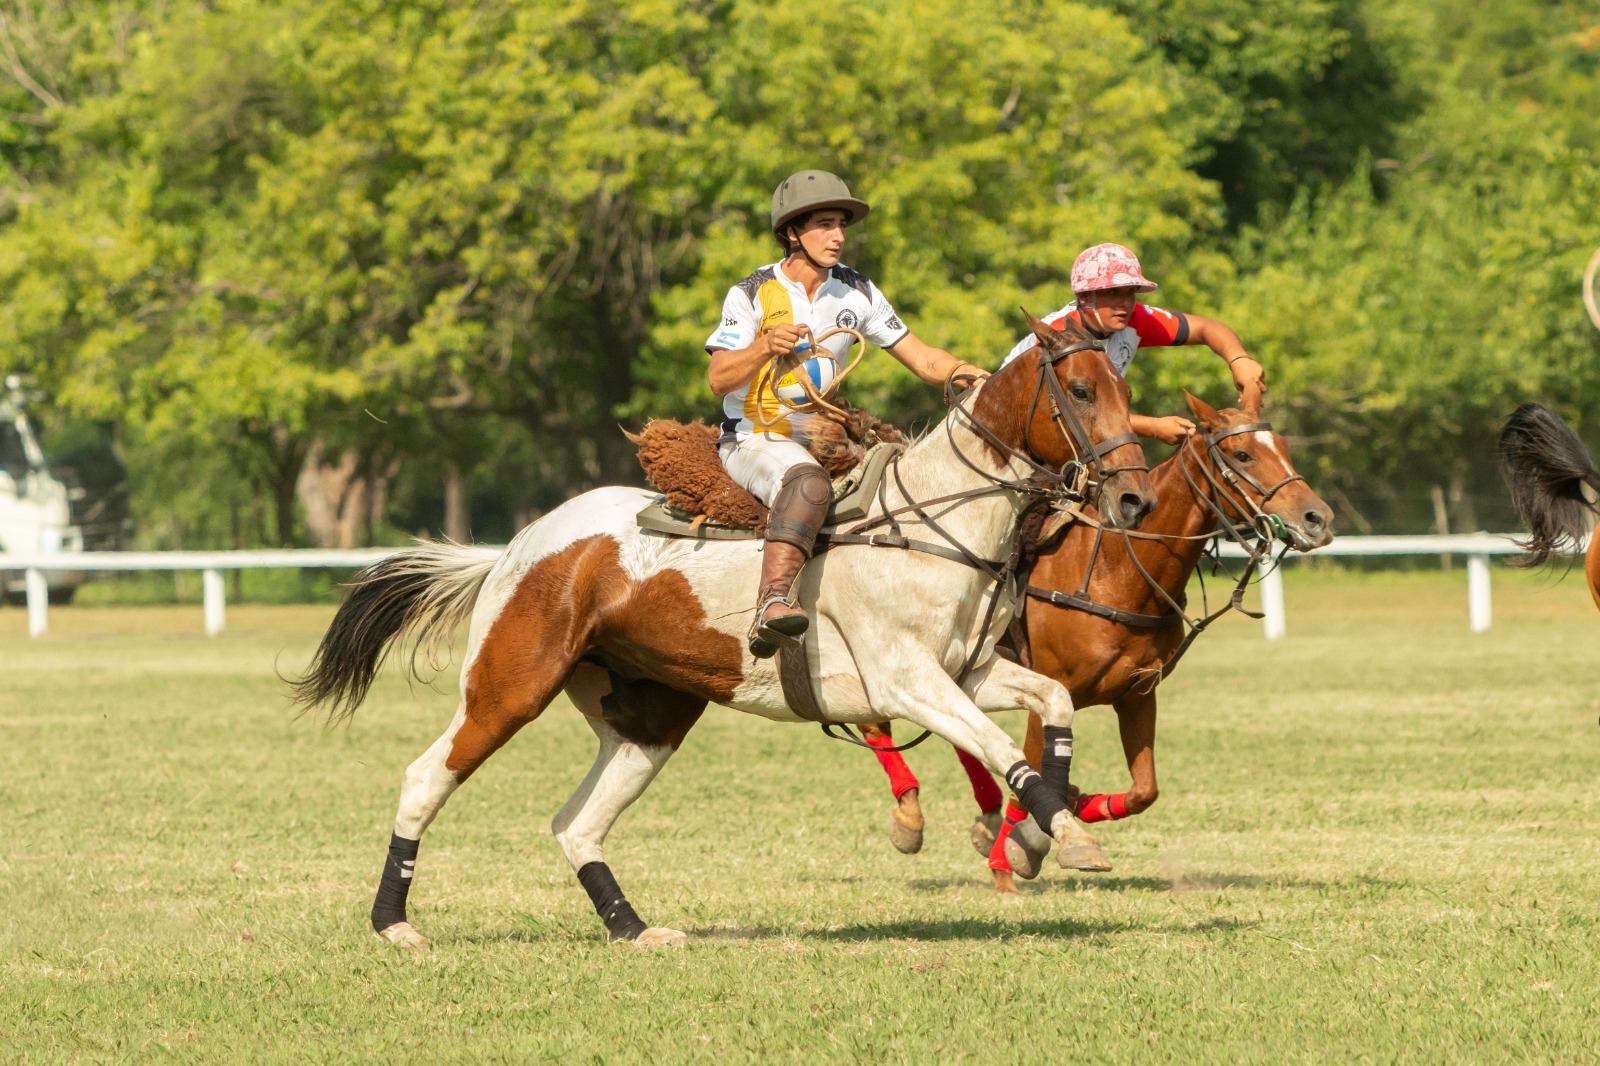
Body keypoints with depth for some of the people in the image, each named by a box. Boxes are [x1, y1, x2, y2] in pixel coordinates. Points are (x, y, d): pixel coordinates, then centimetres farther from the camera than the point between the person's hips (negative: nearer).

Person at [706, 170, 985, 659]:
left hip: (824, 442, 7)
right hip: (754, 440, -7)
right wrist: (766, 348, -32)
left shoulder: (856, 293, 6)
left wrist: (978, 377, -11)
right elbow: (719, 379, -14)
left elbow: (923, 360, 7)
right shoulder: (752, 295, -6)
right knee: (808, 481, -39)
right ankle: (772, 604, -56)